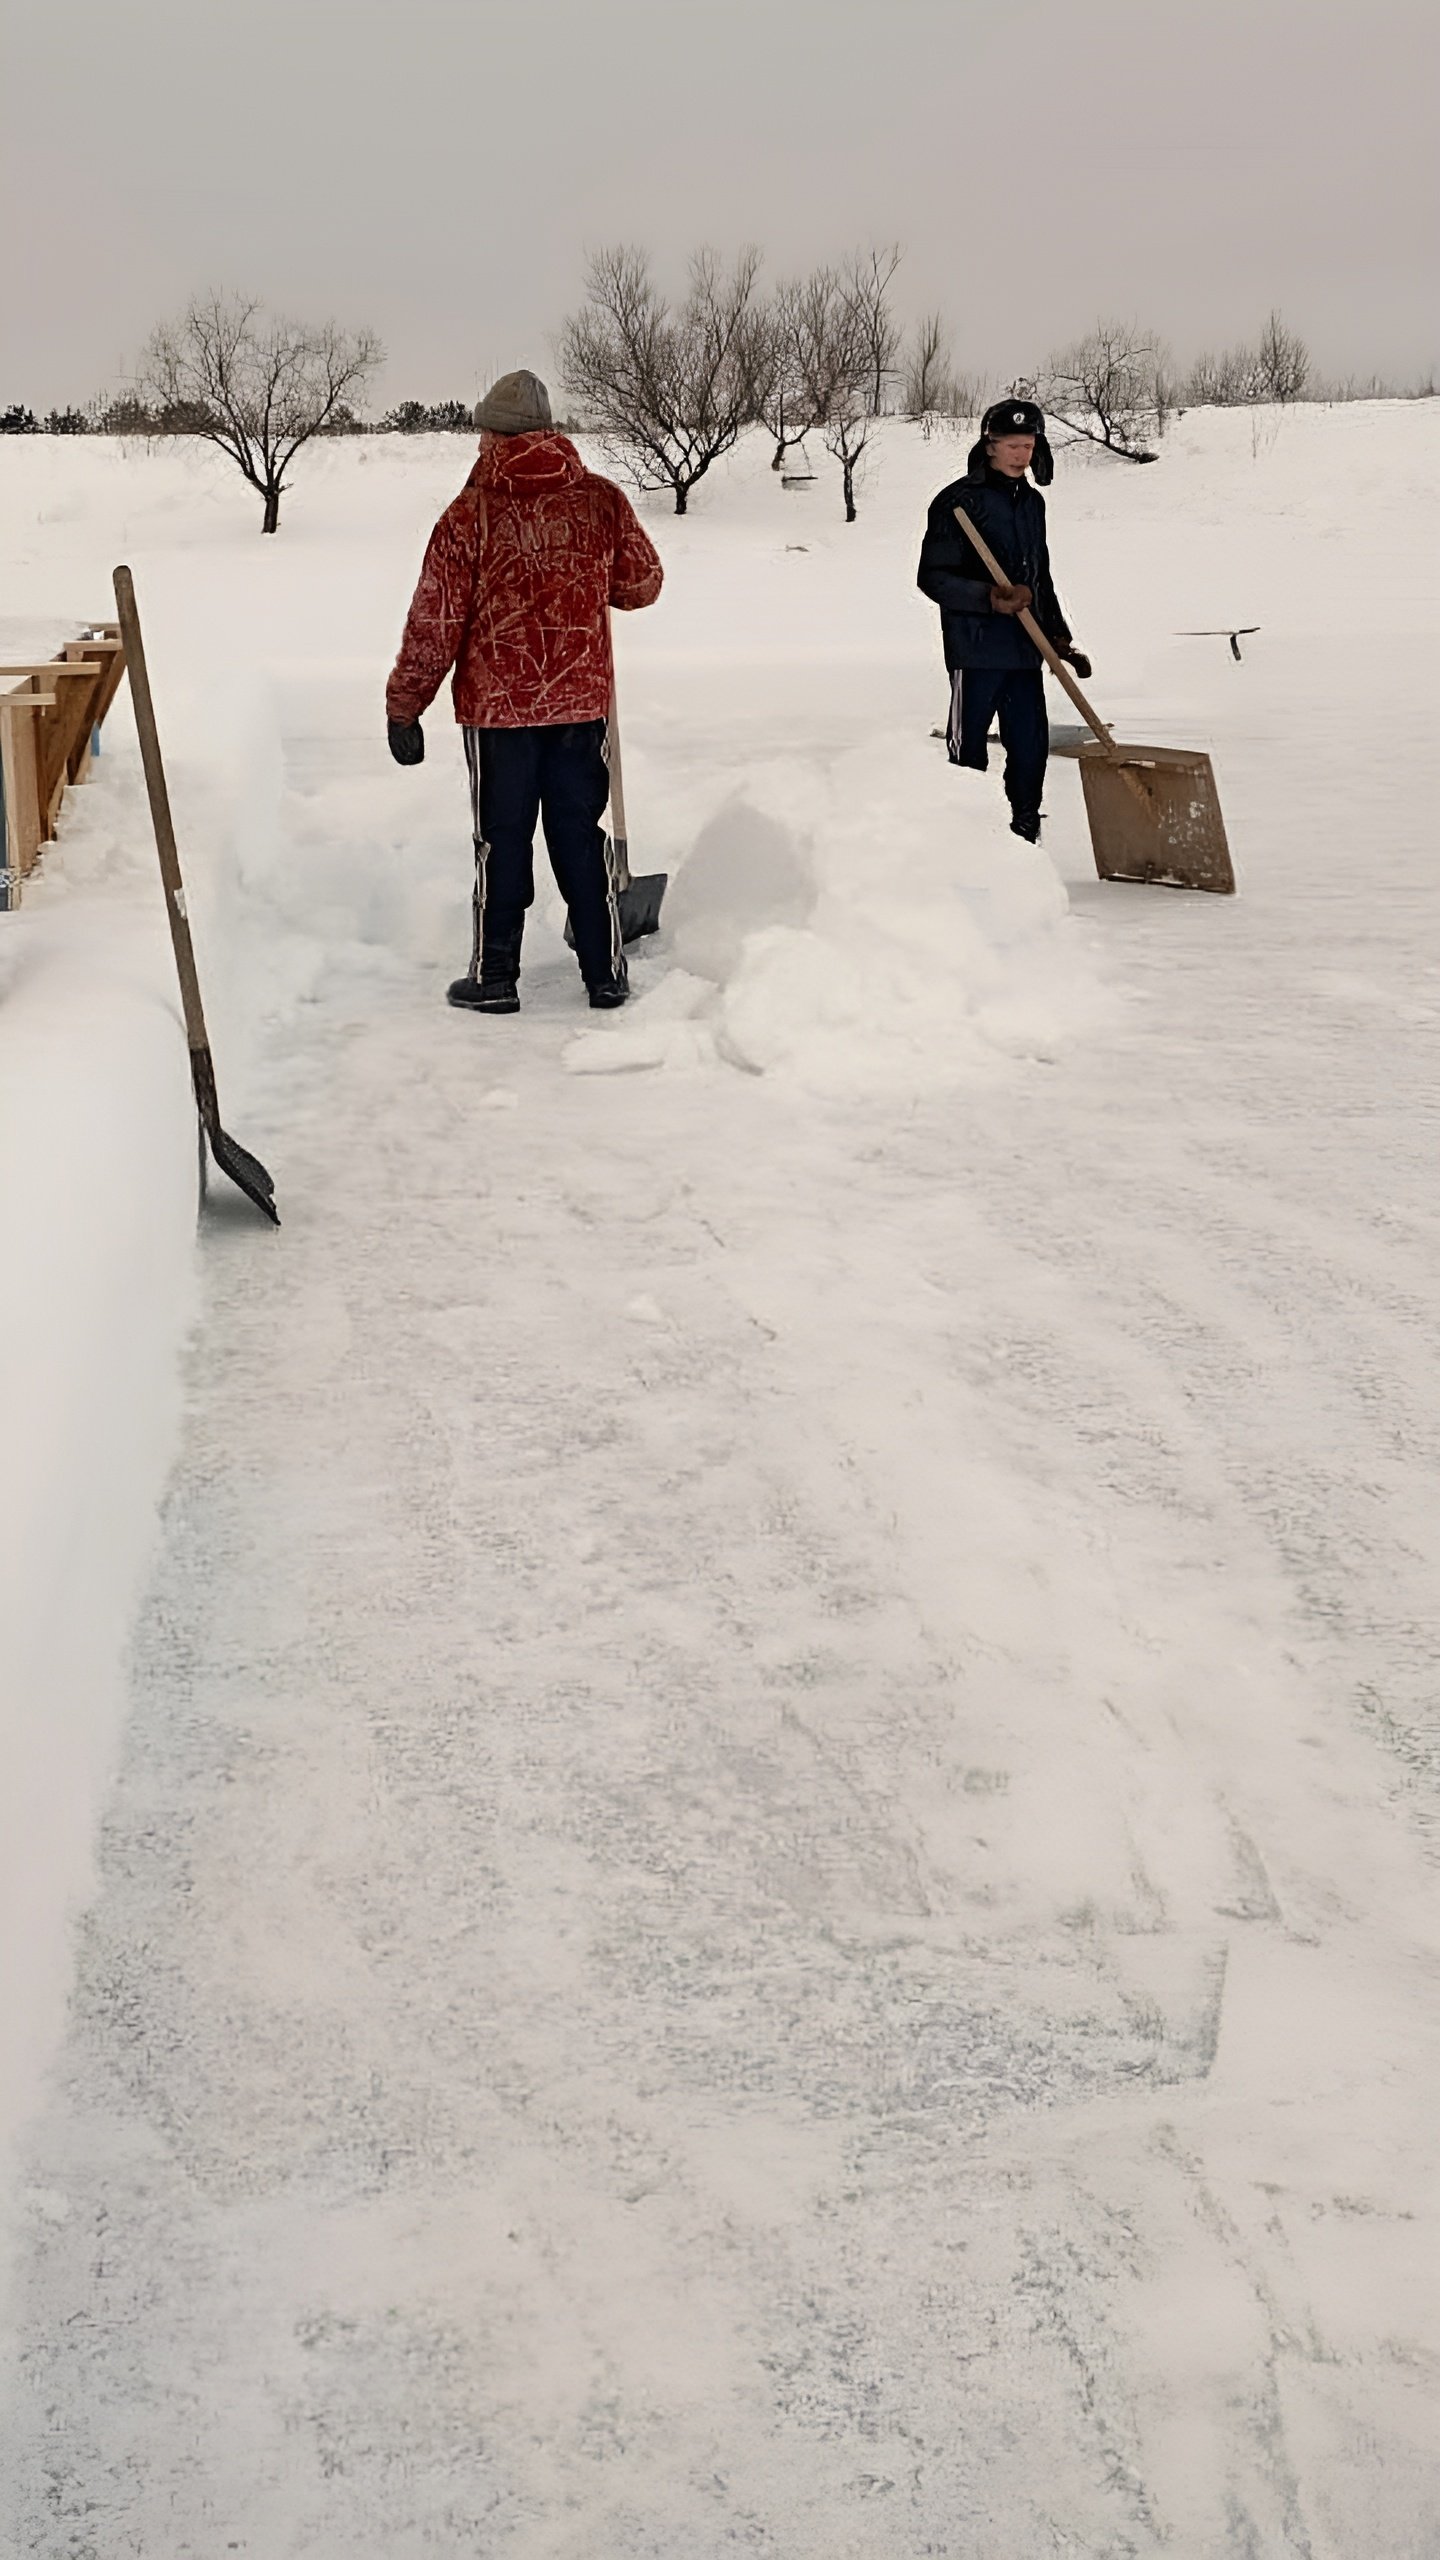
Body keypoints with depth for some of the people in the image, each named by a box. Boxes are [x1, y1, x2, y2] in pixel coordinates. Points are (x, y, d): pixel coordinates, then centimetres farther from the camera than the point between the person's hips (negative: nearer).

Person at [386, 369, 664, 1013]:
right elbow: (642, 585, 12)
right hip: (582, 700, 3)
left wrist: (403, 709, 0)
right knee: (581, 837, 12)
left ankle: (495, 978, 13)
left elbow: (433, 624, -8)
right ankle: (605, 973, 14)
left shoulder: (471, 513, -10)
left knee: (502, 842, 7)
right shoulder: (602, 500, -1)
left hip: (496, 704, -3)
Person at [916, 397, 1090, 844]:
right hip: (975, 647, -6)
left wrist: (1059, 638, 18)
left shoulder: (1032, 502, 16)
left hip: (1025, 650, 6)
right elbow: (932, 577, -10)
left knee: (1031, 745, 5)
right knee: (969, 749, 0)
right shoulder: (959, 500, -6)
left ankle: (1024, 837, 15)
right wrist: (988, 597, -22)